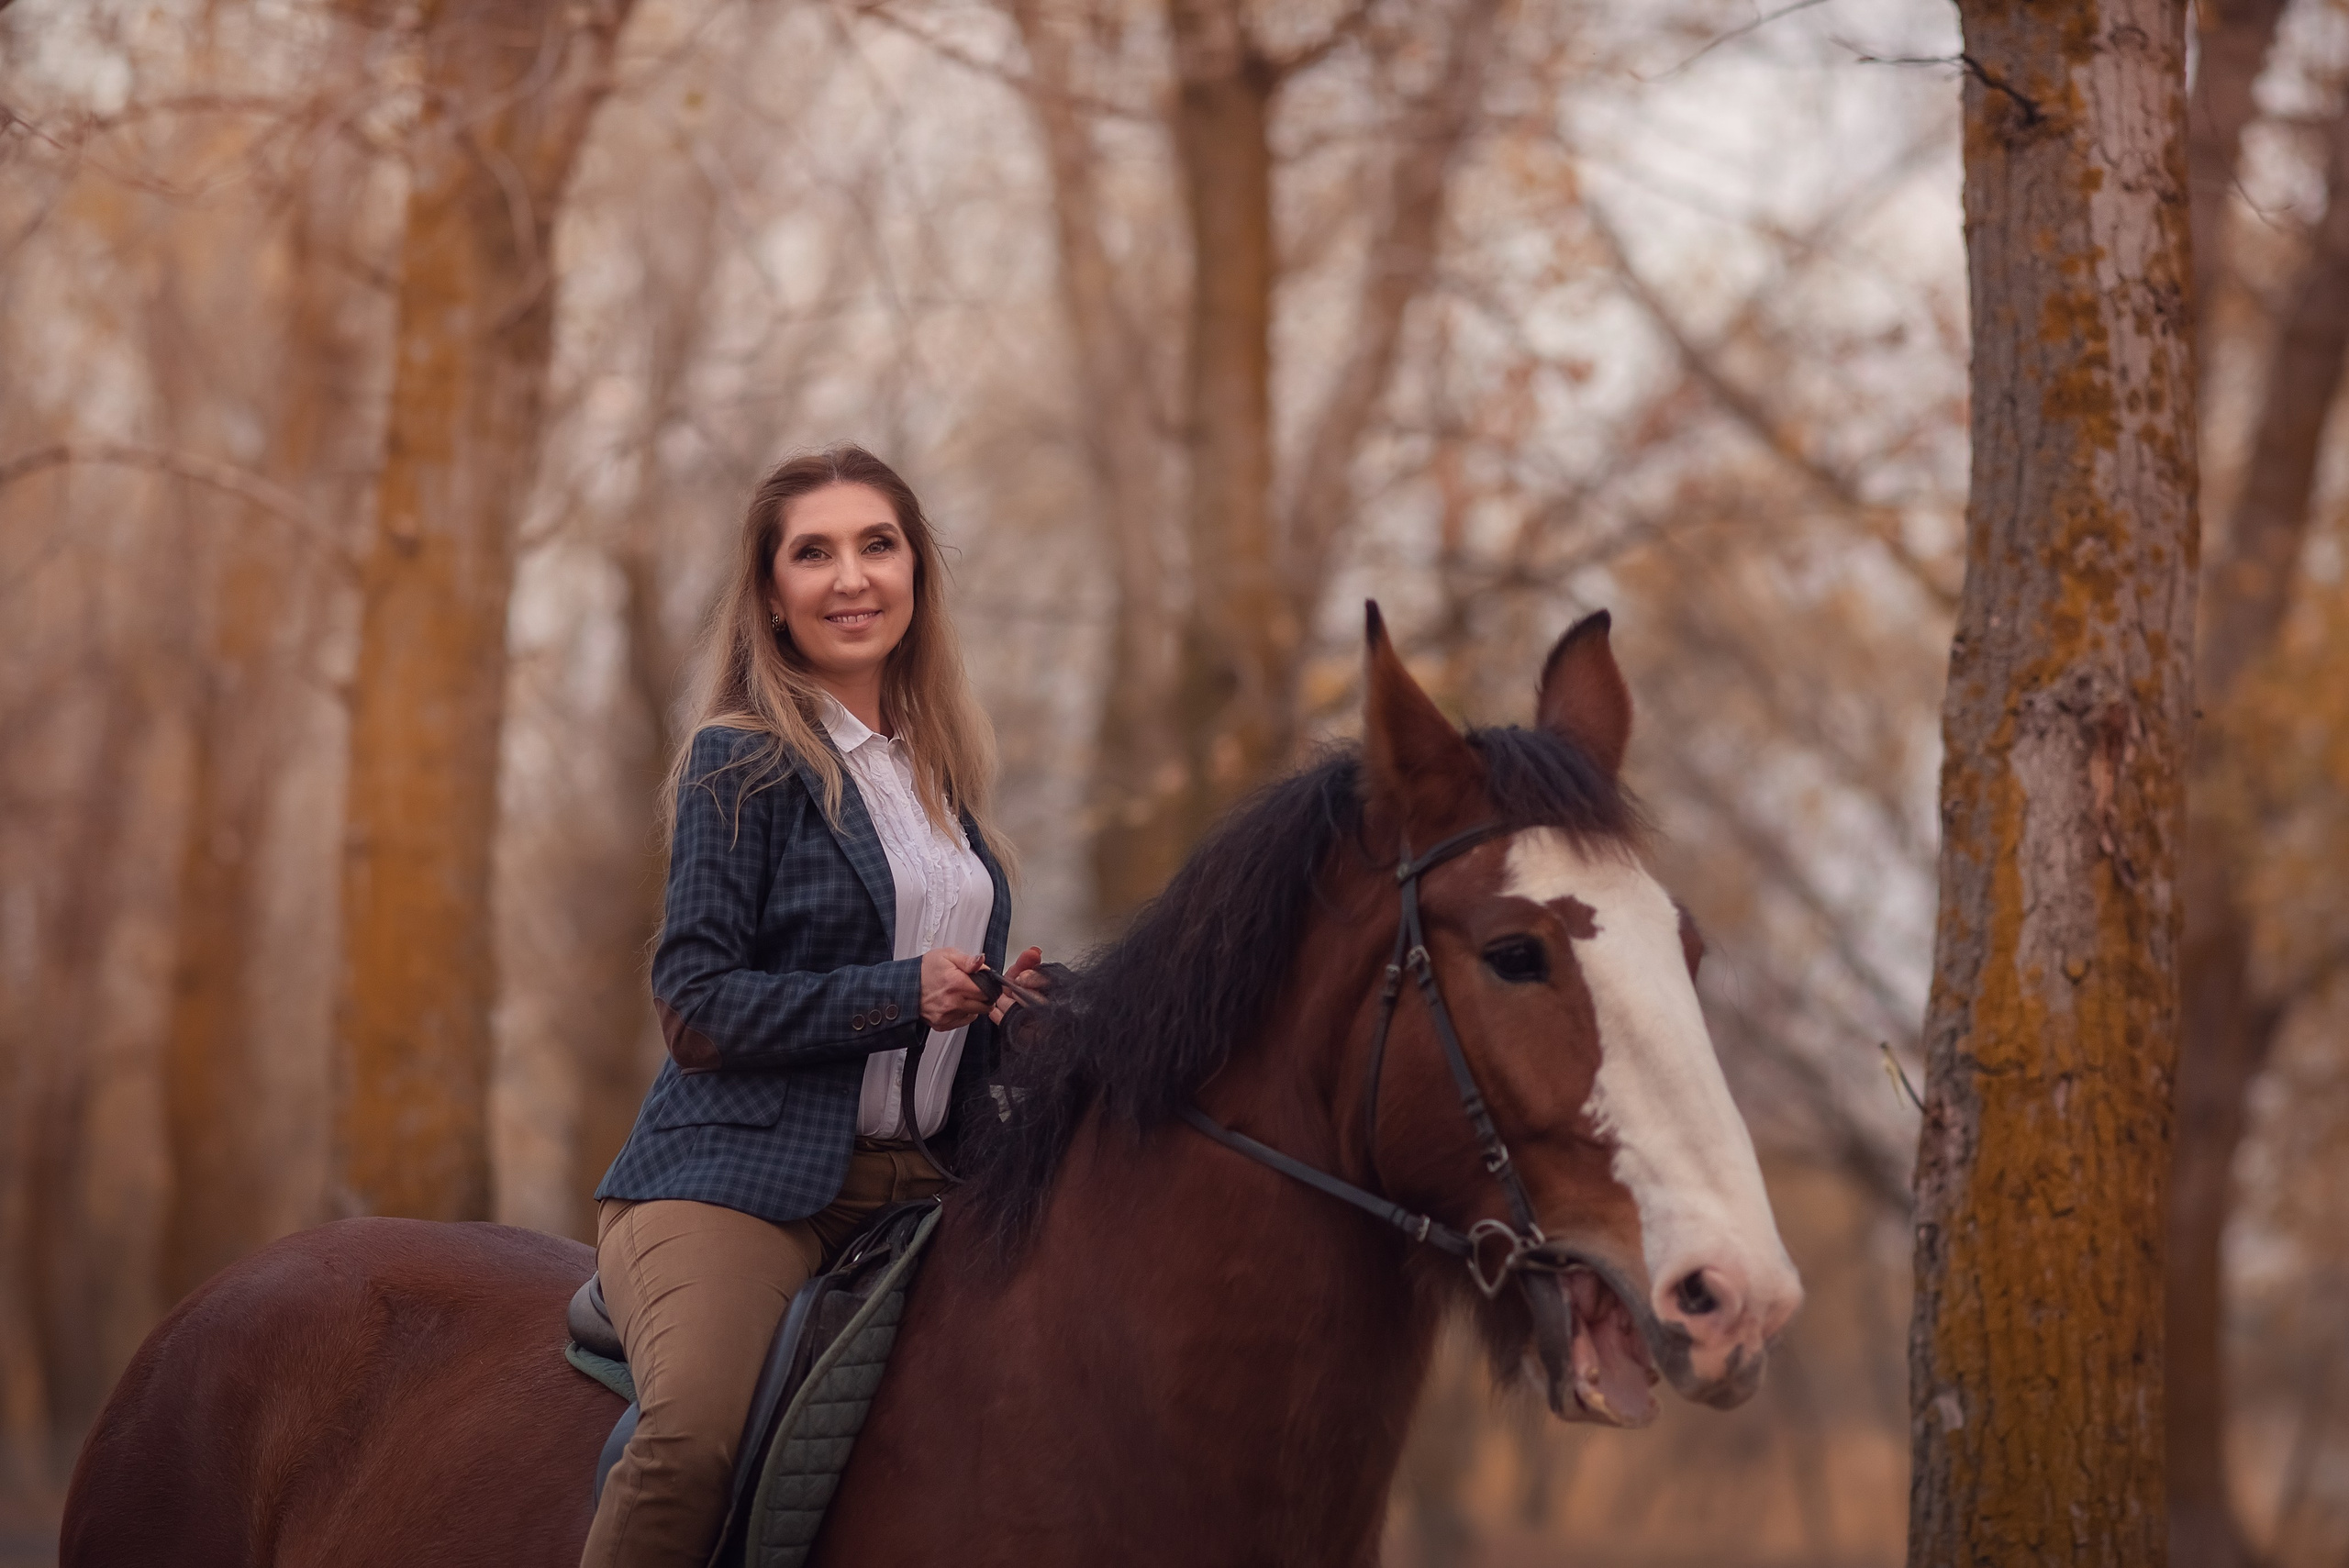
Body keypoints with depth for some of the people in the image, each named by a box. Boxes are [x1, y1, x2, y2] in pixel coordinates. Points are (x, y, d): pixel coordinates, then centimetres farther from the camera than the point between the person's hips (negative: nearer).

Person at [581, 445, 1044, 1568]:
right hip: (743, 1175, -7)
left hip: (919, 1180, 7)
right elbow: (697, 1007, -8)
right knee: (699, 1429, -32)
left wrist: (1004, 1007, 5)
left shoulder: (939, 775, 18)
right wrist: (904, 993, -17)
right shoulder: (741, 763, -2)